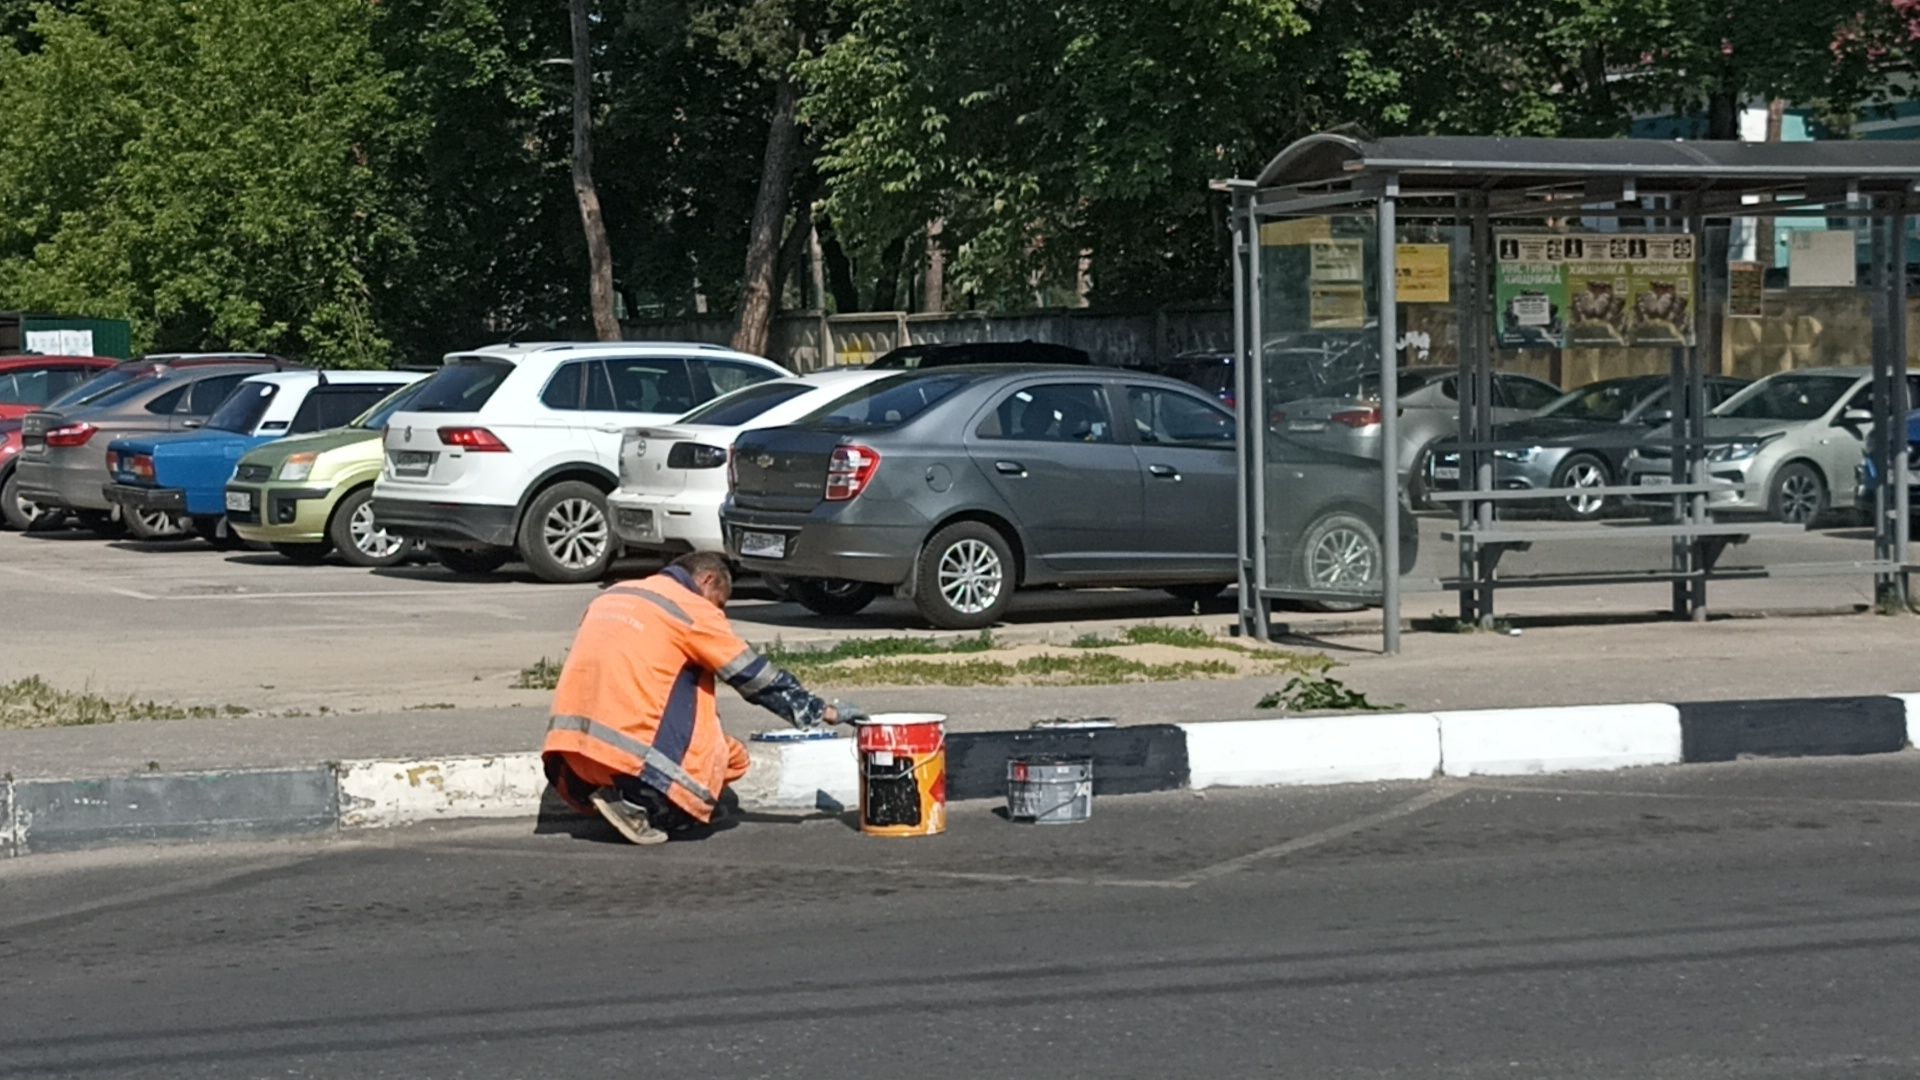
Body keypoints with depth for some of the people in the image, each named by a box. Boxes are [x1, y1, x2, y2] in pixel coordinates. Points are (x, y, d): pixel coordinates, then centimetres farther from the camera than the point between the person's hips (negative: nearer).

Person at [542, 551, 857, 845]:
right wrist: (823, 712, 17)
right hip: (626, 756, -7)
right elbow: (757, 677, 5)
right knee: (732, 758, 9)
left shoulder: (612, 595, 20)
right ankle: (637, 805, -6)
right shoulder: (693, 609, 1)